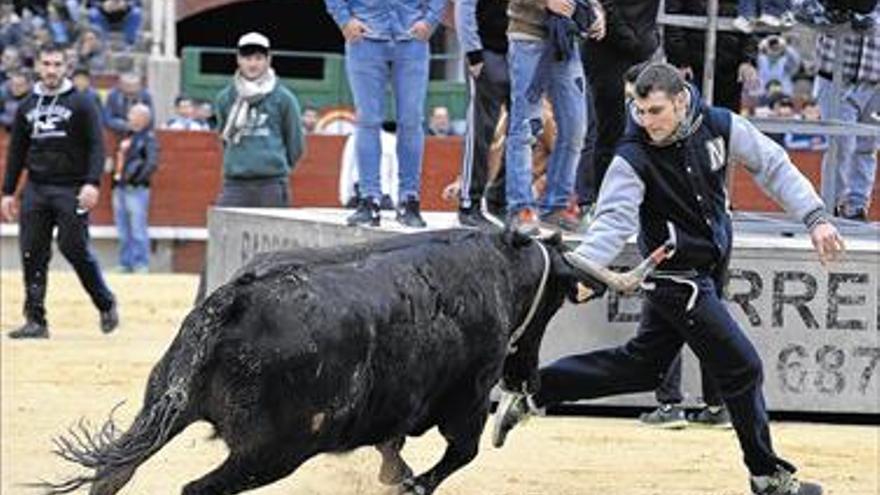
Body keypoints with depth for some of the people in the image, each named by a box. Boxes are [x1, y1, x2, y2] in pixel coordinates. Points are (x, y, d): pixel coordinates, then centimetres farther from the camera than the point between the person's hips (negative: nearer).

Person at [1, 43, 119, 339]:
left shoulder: (81, 104, 0)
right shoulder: (27, 107, 14)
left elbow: (96, 145, -6)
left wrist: (92, 183, -19)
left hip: (71, 190, -4)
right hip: (36, 190, 4)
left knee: (75, 248, -9)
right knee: (32, 253, -2)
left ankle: (106, 304, 12)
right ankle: (35, 320, 3)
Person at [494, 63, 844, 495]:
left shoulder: (720, 126, -6)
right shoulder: (634, 159, -19)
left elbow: (773, 166, 1)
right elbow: (613, 221, -26)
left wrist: (814, 217, -7)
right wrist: (578, 268, -42)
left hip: (709, 269, 6)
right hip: (676, 277, -6)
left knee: (641, 365, 14)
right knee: (742, 367, -4)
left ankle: (529, 391, 22)